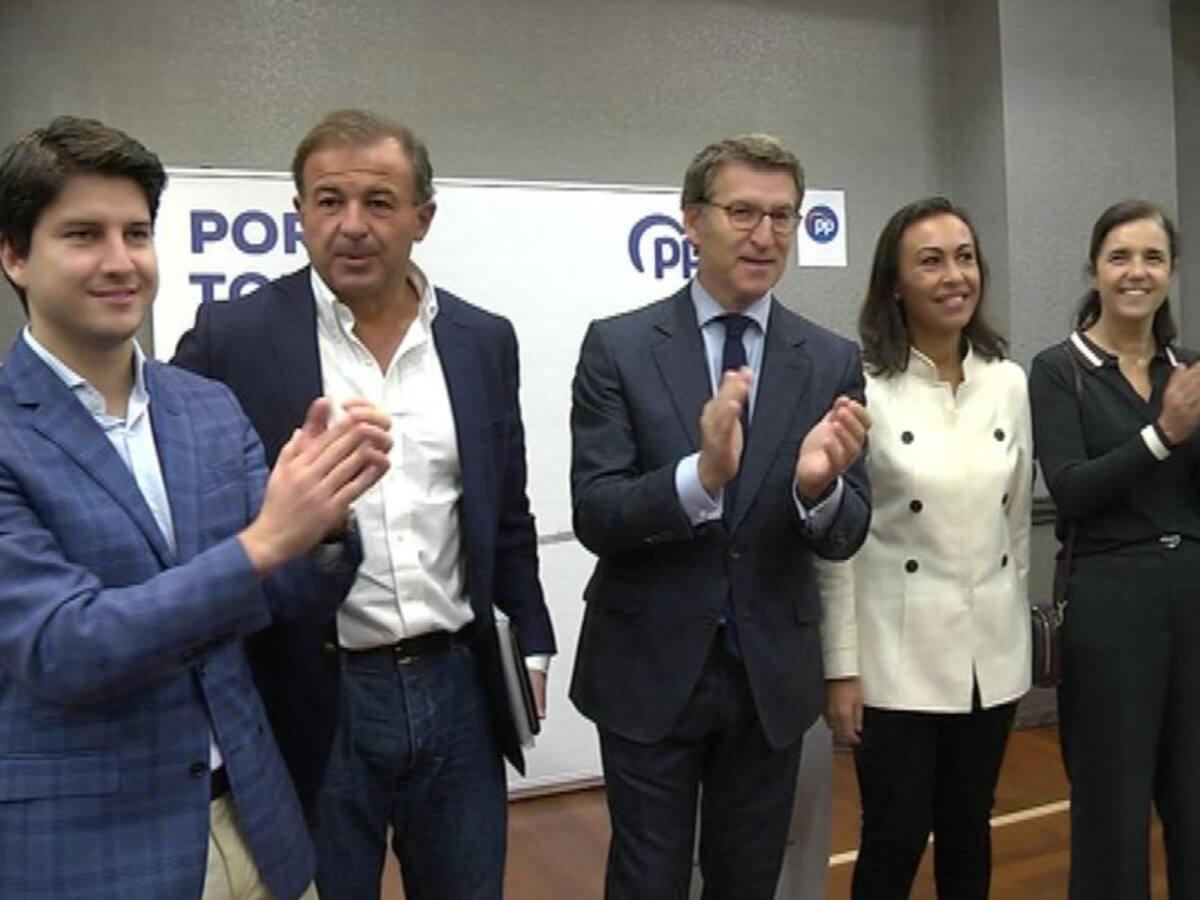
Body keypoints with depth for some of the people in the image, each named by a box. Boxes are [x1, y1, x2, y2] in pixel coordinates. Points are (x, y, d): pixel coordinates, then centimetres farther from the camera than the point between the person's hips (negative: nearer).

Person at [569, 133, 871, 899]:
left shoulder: (833, 361, -2)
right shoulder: (619, 346, -8)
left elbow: (846, 536, -4)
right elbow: (595, 515, -14)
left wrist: (819, 486, -27)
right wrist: (700, 473, -32)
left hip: (773, 674, 3)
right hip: (649, 671, -2)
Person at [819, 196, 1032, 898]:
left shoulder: (1010, 382, 3)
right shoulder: (861, 387, -13)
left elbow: (1017, 519, 11)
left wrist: (1013, 623, 14)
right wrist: (842, 665, -10)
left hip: (993, 649, 5)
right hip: (898, 654, -4)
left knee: (968, 833, 18)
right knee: (895, 842, 6)